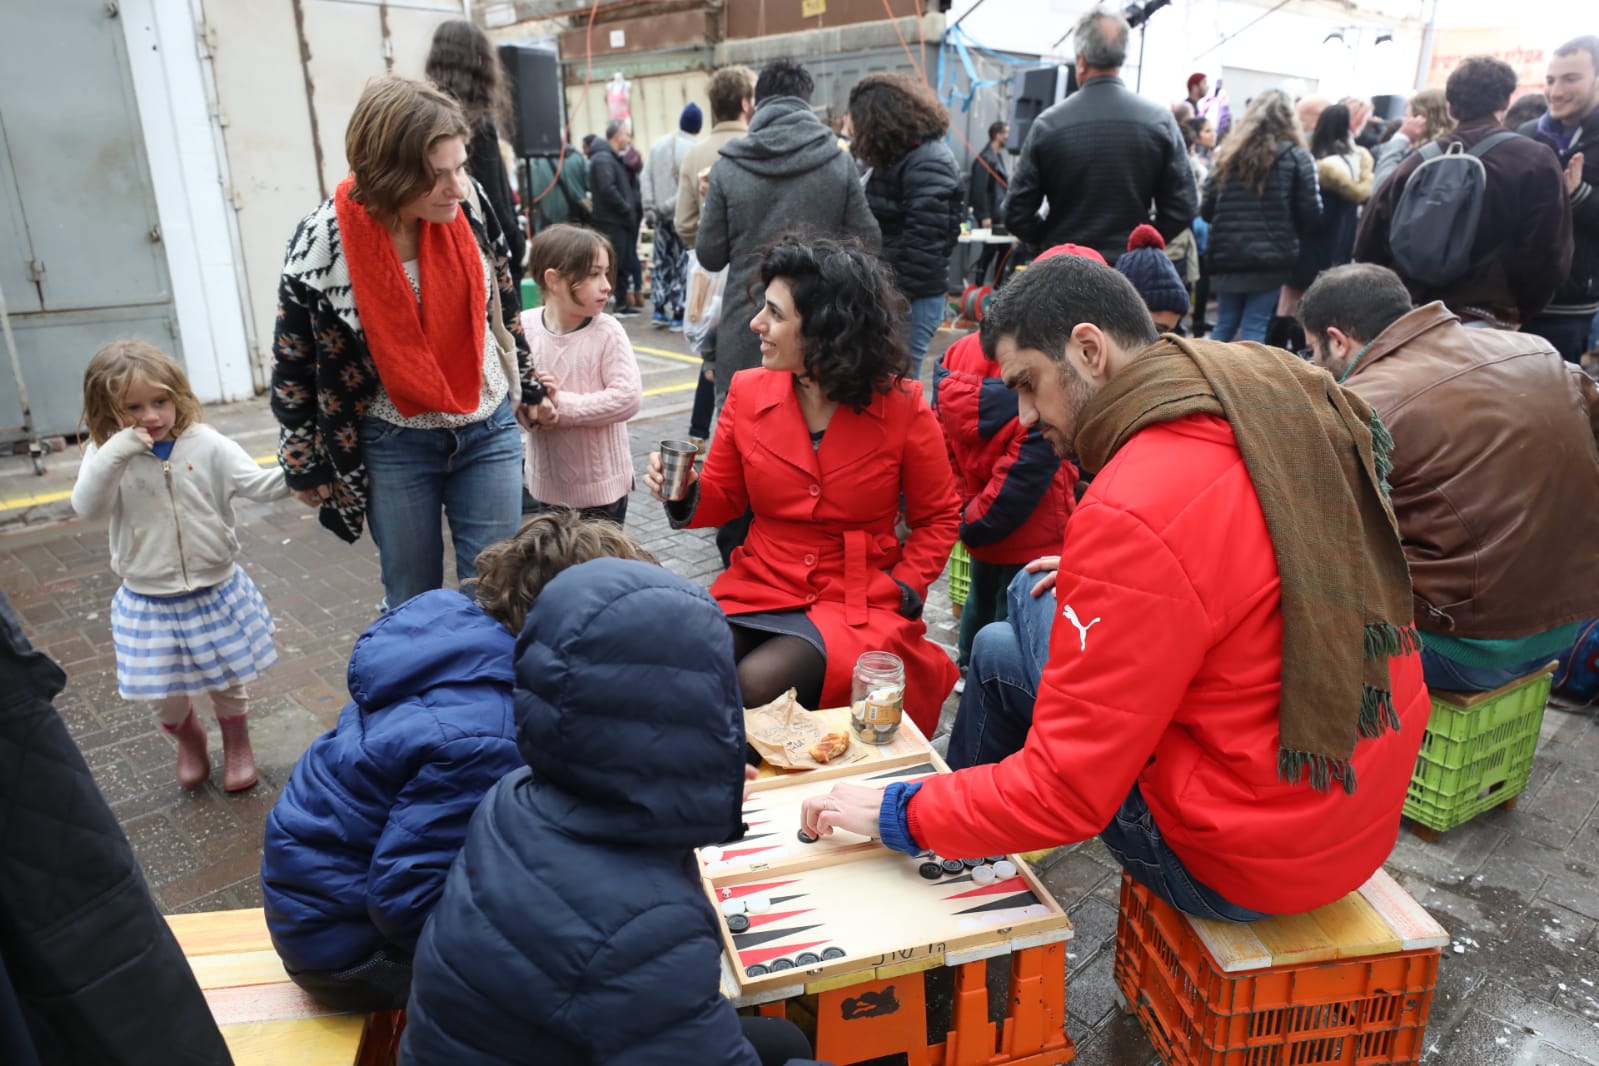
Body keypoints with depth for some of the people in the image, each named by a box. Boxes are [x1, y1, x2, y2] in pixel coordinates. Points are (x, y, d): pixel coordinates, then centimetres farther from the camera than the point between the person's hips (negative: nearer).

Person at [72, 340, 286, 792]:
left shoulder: (205, 444, -10)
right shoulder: (108, 456, -7)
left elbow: (256, 482, -15)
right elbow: (87, 507, -21)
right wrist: (114, 453, -33)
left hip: (216, 591, 0)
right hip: (150, 602, 1)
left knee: (229, 682, 16)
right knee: (165, 695, 13)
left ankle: (237, 746, 42)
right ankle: (190, 740, 45)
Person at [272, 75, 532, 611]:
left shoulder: (469, 204, -11)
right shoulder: (323, 245, -18)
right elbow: (292, 369, -5)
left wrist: (525, 386, 14)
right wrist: (312, 471, 2)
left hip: (488, 431, 2)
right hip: (393, 447, -2)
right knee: (412, 604, 12)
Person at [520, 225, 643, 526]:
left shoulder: (608, 331, -15)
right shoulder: (523, 326, -9)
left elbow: (628, 397, -22)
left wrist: (560, 404, -23)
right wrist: (534, 410, -28)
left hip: (602, 485, -3)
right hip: (546, 481, 3)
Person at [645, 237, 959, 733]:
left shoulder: (903, 407, -8)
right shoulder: (747, 391, 0)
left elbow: (938, 519, 5)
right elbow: (724, 498, 12)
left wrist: (900, 590, -7)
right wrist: (686, 494, -10)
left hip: (857, 607, -3)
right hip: (757, 590, 3)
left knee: (752, 686, -28)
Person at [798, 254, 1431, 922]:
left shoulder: (1133, 515, -28)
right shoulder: (1291, 409, -1)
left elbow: (1062, 793, -23)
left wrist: (897, 812, -10)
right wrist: (1096, 579, 11)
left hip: (1244, 867, -8)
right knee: (1030, 591, 16)